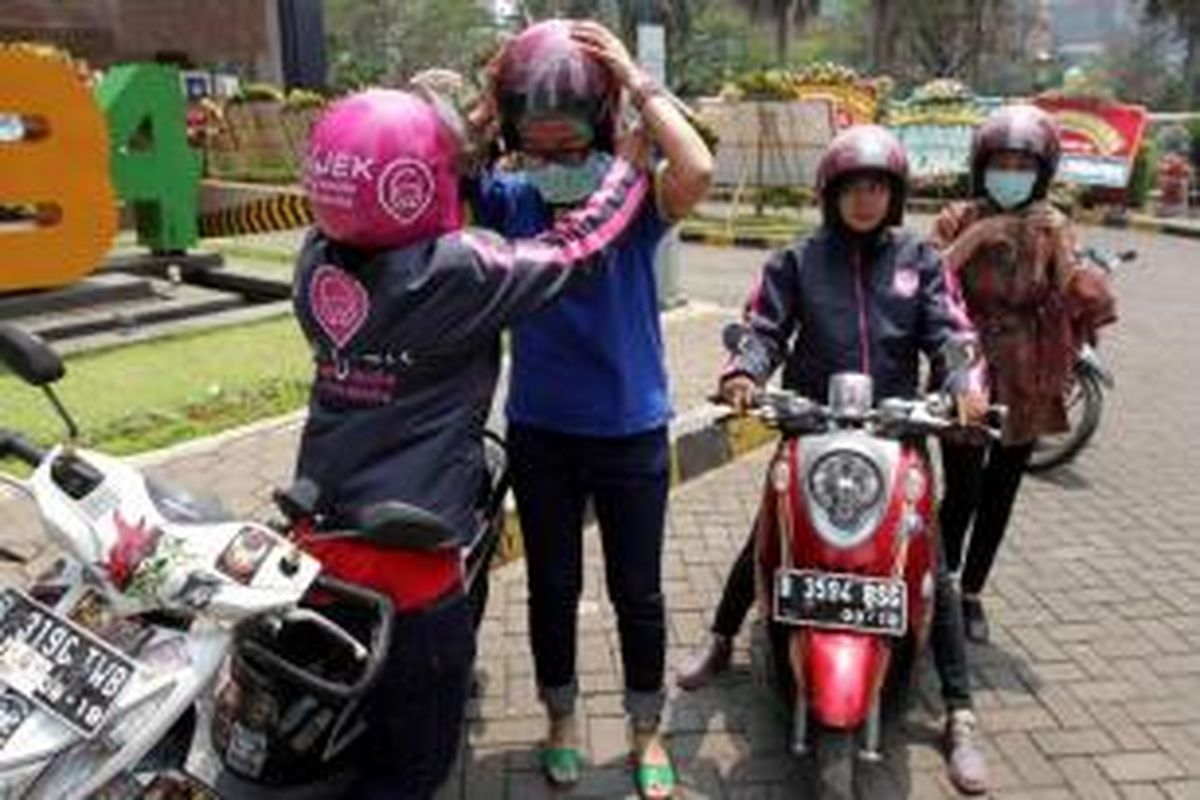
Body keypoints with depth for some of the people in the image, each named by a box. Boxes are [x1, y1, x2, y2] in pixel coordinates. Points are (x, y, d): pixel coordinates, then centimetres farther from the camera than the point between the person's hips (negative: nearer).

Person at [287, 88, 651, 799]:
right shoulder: (455, 273, -21)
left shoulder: (317, 258, -2)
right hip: (406, 557, -7)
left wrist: (468, 138, 23)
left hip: (317, 538, 7)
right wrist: (635, 155, 5)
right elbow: (577, 249, -10)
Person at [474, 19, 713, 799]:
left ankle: (647, 732, 37)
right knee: (553, 586, 18)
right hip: (539, 434, 2)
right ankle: (561, 718, 43)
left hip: (632, 434, -2)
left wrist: (636, 79, -23)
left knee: (637, 592, 14)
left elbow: (697, 171, -31)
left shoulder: (635, 199, -11)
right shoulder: (507, 199, -4)